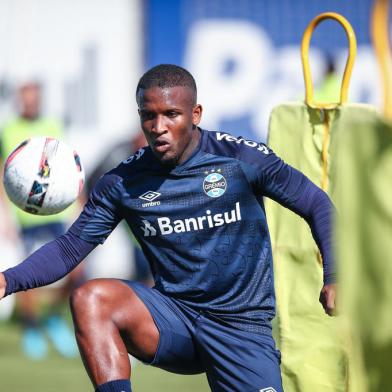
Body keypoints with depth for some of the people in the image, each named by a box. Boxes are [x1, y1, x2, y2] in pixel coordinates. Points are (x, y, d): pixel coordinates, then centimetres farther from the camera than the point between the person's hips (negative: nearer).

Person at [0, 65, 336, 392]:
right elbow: (70, 248, 2)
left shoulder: (243, 158, -7)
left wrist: (334, 277, -10)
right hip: (174, 318, 1)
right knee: (90, 298, -27)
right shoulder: (122, 183, 0)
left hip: (242, 325, -1)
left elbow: (317, 205, 3)